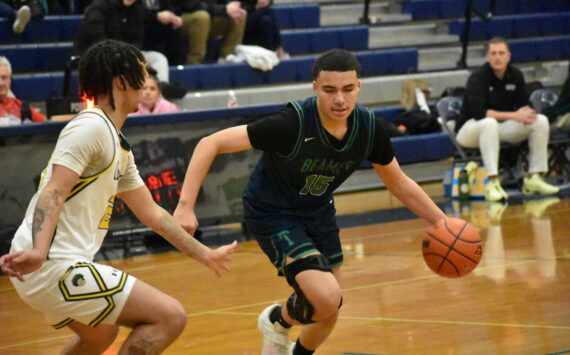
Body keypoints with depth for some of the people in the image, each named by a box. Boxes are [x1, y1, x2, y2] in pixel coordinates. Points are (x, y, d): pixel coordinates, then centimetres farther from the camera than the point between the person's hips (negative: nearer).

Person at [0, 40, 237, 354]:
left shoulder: (118, 146, 20)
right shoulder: (91, 127, -11)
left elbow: (150, 212, 27)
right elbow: (53, 193, -22)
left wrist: (205, 255, 31)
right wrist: (38, 252, -37)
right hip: (55, 267, -11)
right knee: (171, 317, -11)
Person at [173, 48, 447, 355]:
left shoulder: (370, 128, -17)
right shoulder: (292, 123, -33)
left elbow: (399, 183, 2)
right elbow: (210, 144, -30)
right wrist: (186, 206, -37)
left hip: (319, 213, 6)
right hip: (273, 215, -6)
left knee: (327, 314, 15)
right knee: (327, 299, -24)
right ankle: (278, 321, 10)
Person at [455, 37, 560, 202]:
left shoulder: (515, 75, 1)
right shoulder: (478, 77, -18)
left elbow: (524, 105, 2)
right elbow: (478, 112, -29)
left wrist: (526, 113, -24)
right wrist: (513, 116, -32)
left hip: (502, 127, 6)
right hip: (470, 129, -6)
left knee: (541, 121, -12)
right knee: (490, 123, -41)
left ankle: (533, 177, -11)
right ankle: (493, 183, -44)